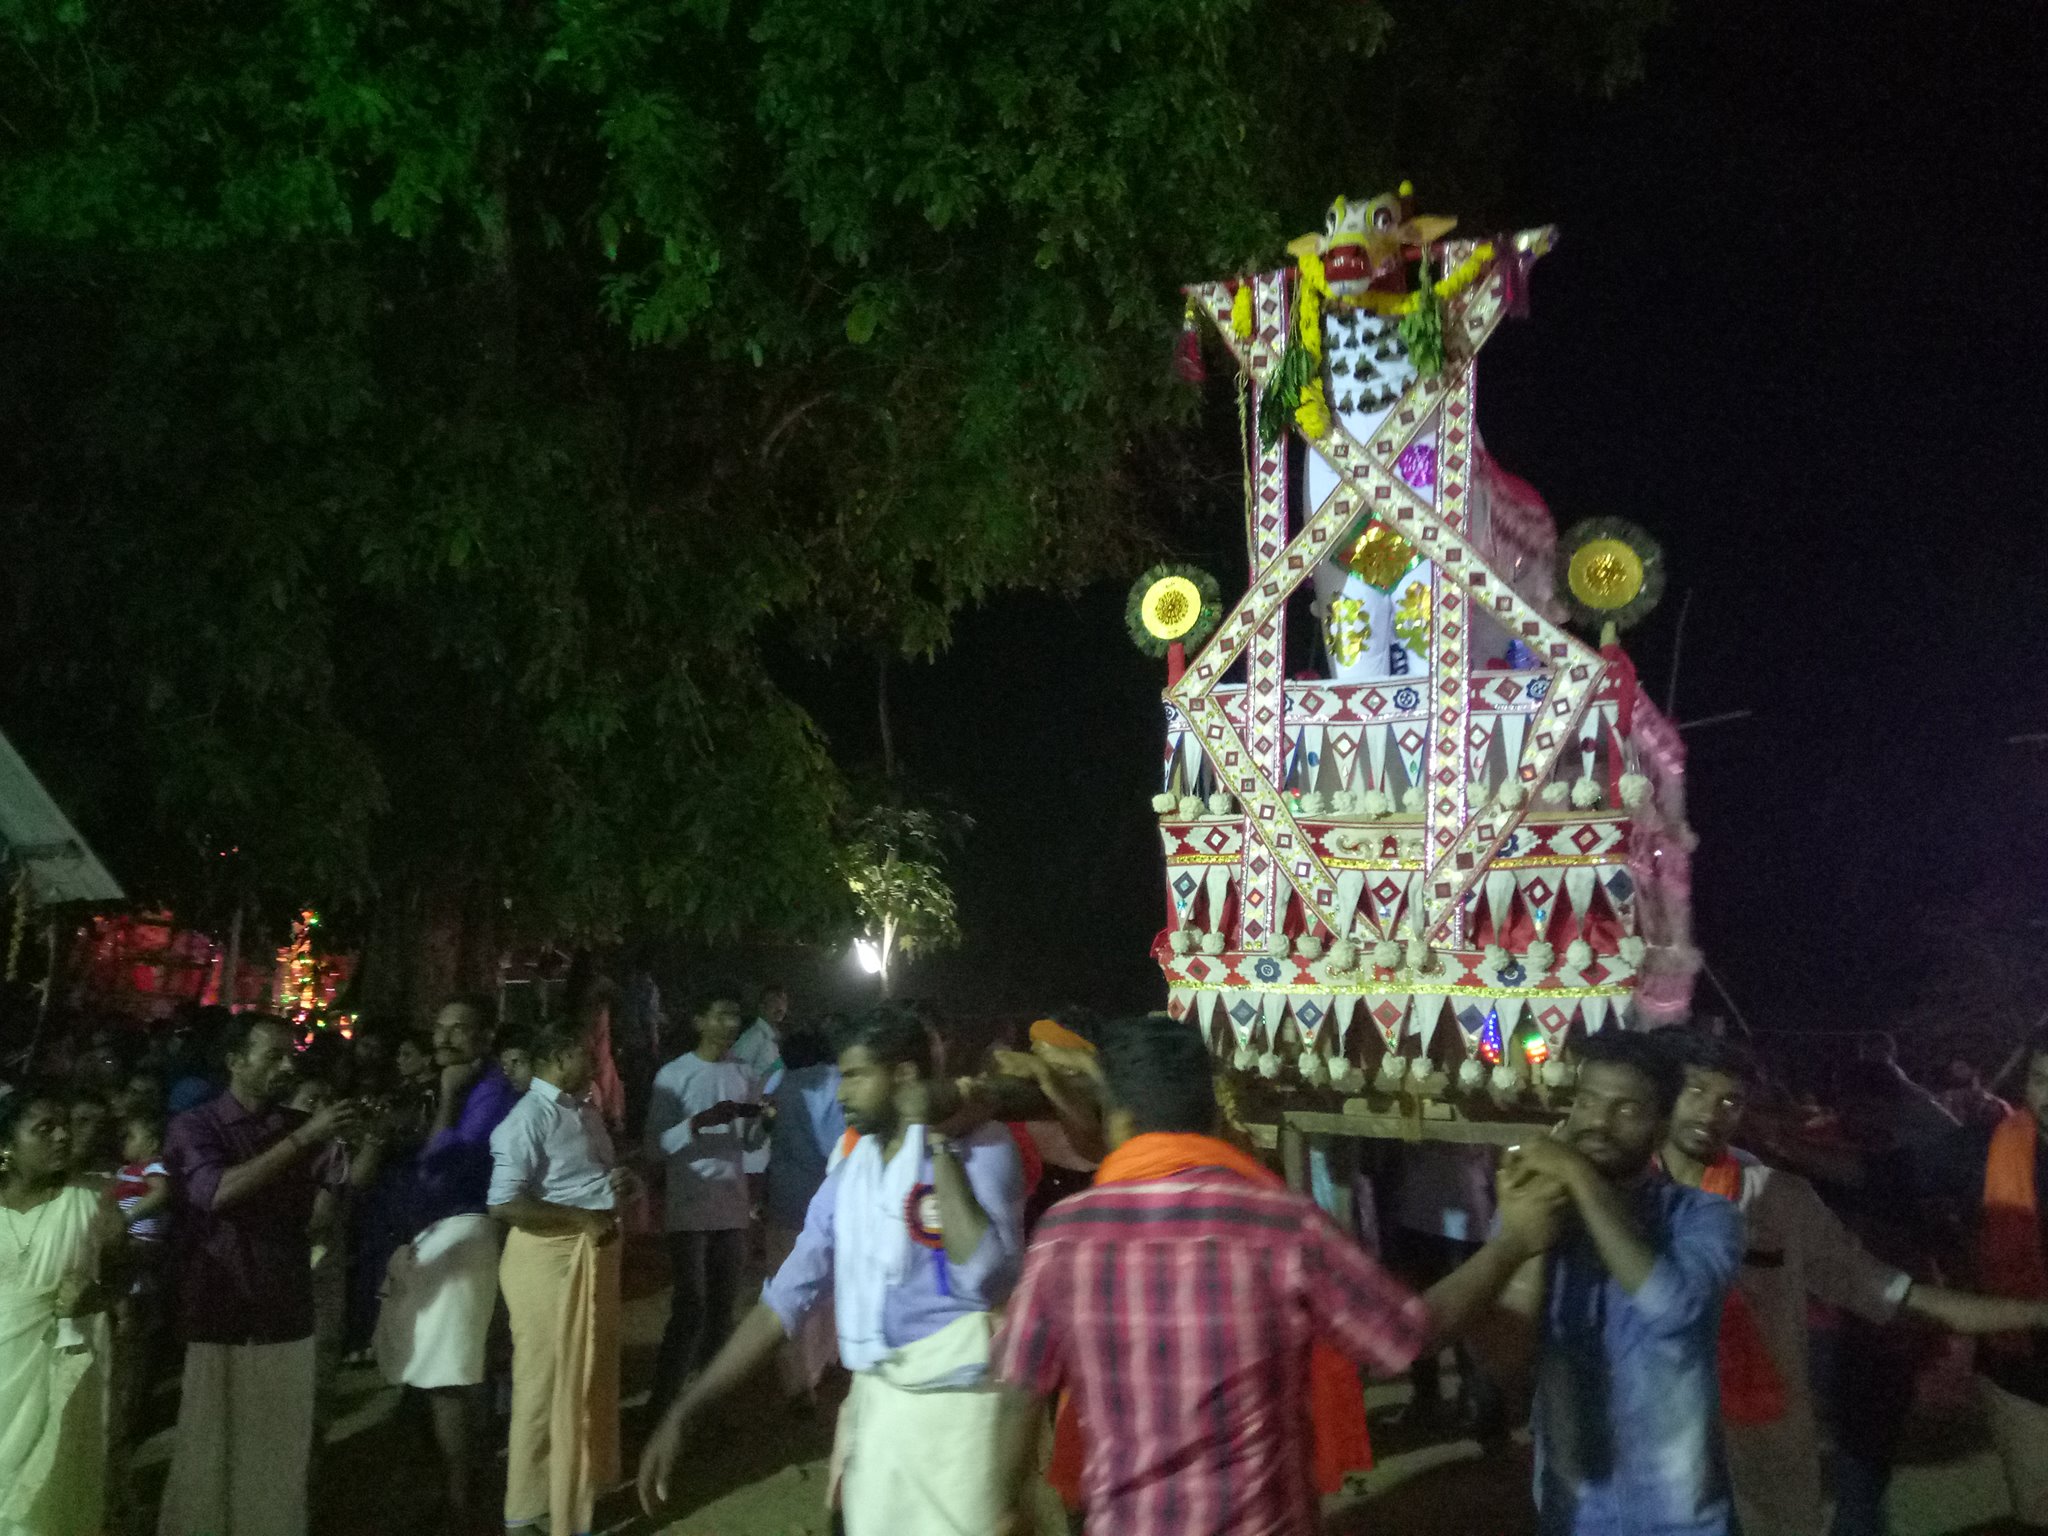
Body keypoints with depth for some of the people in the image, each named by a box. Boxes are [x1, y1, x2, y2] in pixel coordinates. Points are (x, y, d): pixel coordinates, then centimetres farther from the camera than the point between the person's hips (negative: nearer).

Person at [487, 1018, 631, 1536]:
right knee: (547, 1382, 3)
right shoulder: (528, 1119, -18)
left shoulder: (586, 1111, 10)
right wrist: (582, 1218, -22)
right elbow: (505, 1204, -23)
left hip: (594, 1252, 9)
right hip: (549, 1255, -9)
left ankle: (581, 1483, 37)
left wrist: (617, 1184, 2)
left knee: (591, 1373, 20)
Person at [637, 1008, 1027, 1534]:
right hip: (874, 1399, 6)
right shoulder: (848, 1174, 7)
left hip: (956, 1399, -6)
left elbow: (986, 1278, -26)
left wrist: (939, 1146, -22)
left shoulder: (981, 1147, -11)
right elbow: (787, 1297, 8)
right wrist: (684, 1411, 2)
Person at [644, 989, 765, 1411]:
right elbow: (655, 1148, -10)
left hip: (732, 1206, 5)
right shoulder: (675, 1075, -7)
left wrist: (756, 1118, -5)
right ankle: (663, 1400, 3)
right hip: (689, 1209, -5)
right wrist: (699, 1122, -23)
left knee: (723, 1307, 9)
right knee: (689, 1309, -6)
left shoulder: (746, 1075, 8)